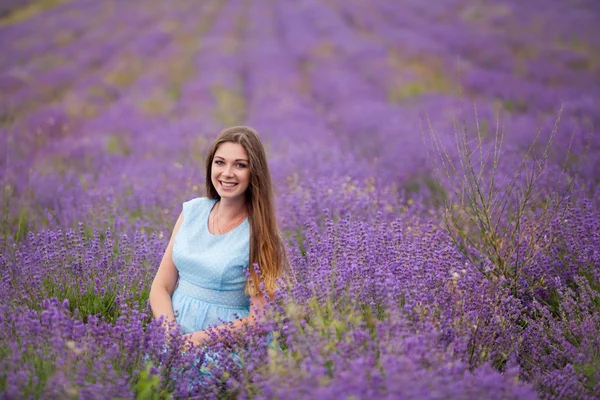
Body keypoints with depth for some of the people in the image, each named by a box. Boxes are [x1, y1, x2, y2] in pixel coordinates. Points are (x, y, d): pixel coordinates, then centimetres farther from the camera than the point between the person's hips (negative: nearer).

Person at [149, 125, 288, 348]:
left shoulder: (260, 233, -8)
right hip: (174, 339, 3)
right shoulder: (192, 211, 5)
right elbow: (161, 287, 5)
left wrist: (200, 339, -19)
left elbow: (258, 320, -9)